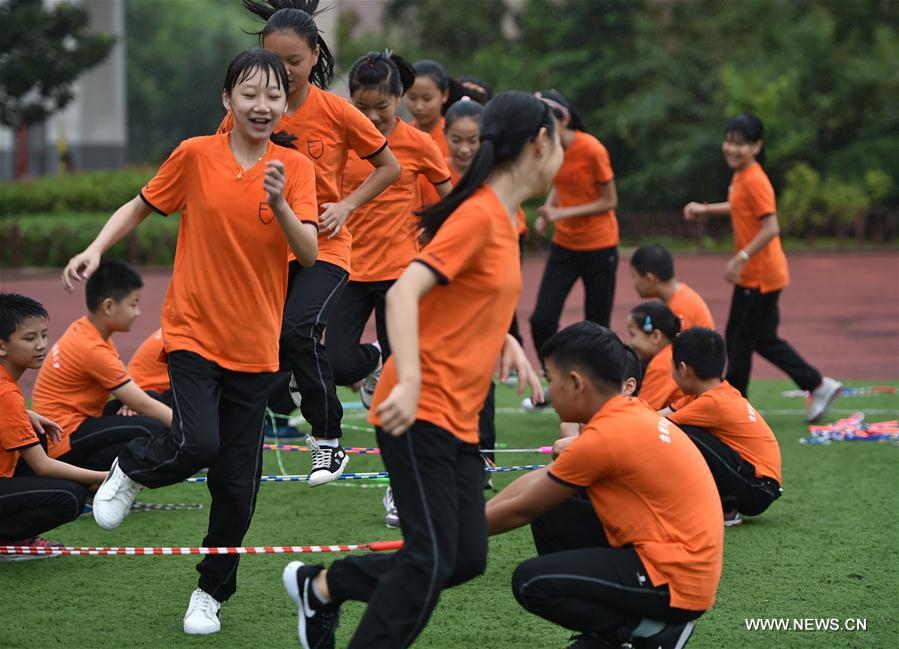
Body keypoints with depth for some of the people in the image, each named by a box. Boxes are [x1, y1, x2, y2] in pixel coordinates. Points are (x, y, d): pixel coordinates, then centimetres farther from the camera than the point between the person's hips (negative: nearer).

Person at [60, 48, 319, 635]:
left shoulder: (295, 168, -2)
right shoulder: (196, 155, -4)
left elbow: (309, 253, -11)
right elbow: (141, 206, 10)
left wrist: (278, 204, -28)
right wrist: (96, 250, -4)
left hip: (255, 344, 2)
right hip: (195, 331, -2)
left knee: (238, 484, 3)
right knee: (197, 443, -24)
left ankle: (212, 593, 24)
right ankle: (131, 469, 10)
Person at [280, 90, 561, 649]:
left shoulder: (505, 219, 12)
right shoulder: (478, 217, -16)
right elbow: (404, 293, -26)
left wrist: (503, 340, 8)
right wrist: (410, 380, -36)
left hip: (459, 419, 9)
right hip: (420, 413, -9)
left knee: (466, 557, 6)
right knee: (432, 559, -12)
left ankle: (322, 587, 21)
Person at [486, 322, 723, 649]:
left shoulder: (603, 438, -18)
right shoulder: (631, 414, 9)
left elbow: (520, 511, -5)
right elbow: (535, 484, 17)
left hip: (675, 585, -9)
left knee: (531, 582, -11)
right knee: (551, 516, 12)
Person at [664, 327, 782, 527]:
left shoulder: (711, 402, -20)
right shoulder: (720, 391, 6)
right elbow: (661, 417, 7)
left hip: (757, 491, -9)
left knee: (683, 436, -23)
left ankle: (724, 510, -10)